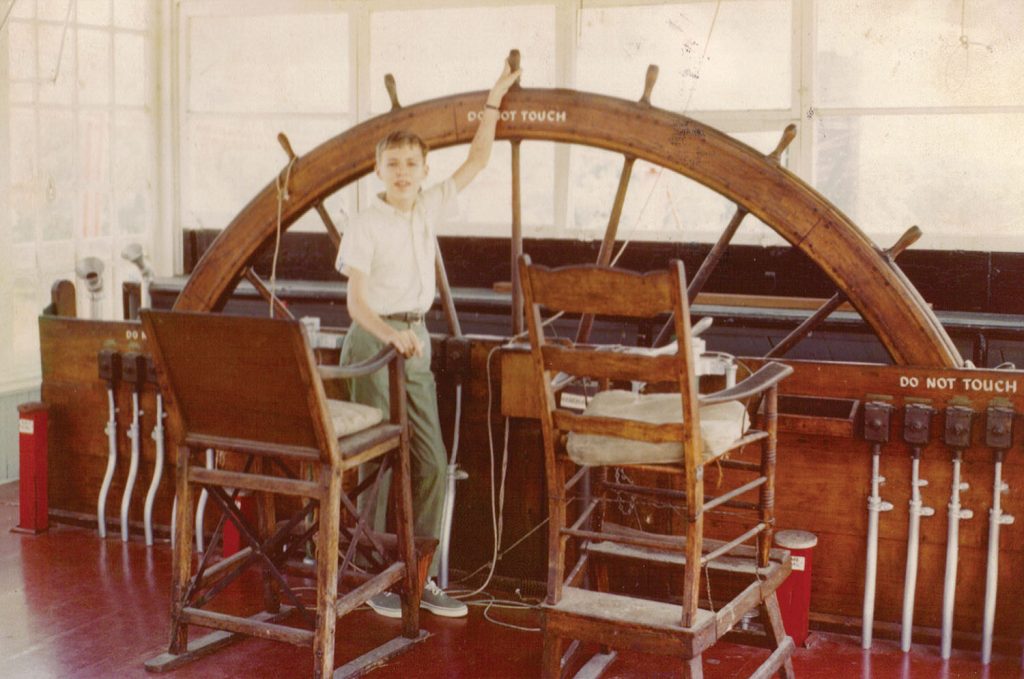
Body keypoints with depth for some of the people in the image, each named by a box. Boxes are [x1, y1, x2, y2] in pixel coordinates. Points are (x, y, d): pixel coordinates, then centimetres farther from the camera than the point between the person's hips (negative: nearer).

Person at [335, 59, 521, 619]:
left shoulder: (430, 207, 7)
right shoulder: (366, 224, -10)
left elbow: (477, 160, 15)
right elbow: (355, 299, -17)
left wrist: (493, 101, 16)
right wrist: (391, 336, -33)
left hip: (415, 341, 6)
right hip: (373, 341, -6)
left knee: (432, 461, 4)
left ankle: (421, 575, 14)